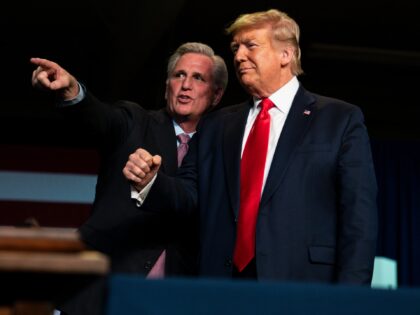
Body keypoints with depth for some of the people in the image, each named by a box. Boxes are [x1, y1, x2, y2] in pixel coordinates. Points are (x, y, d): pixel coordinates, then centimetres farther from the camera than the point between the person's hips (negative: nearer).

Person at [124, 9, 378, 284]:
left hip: (302, 293, -3)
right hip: (222, 290, 3)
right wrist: (151, 181, -9)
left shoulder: (341, 120, 2)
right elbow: (191, 193, 12)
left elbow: (359, 217, -4)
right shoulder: (215, 126, 15)